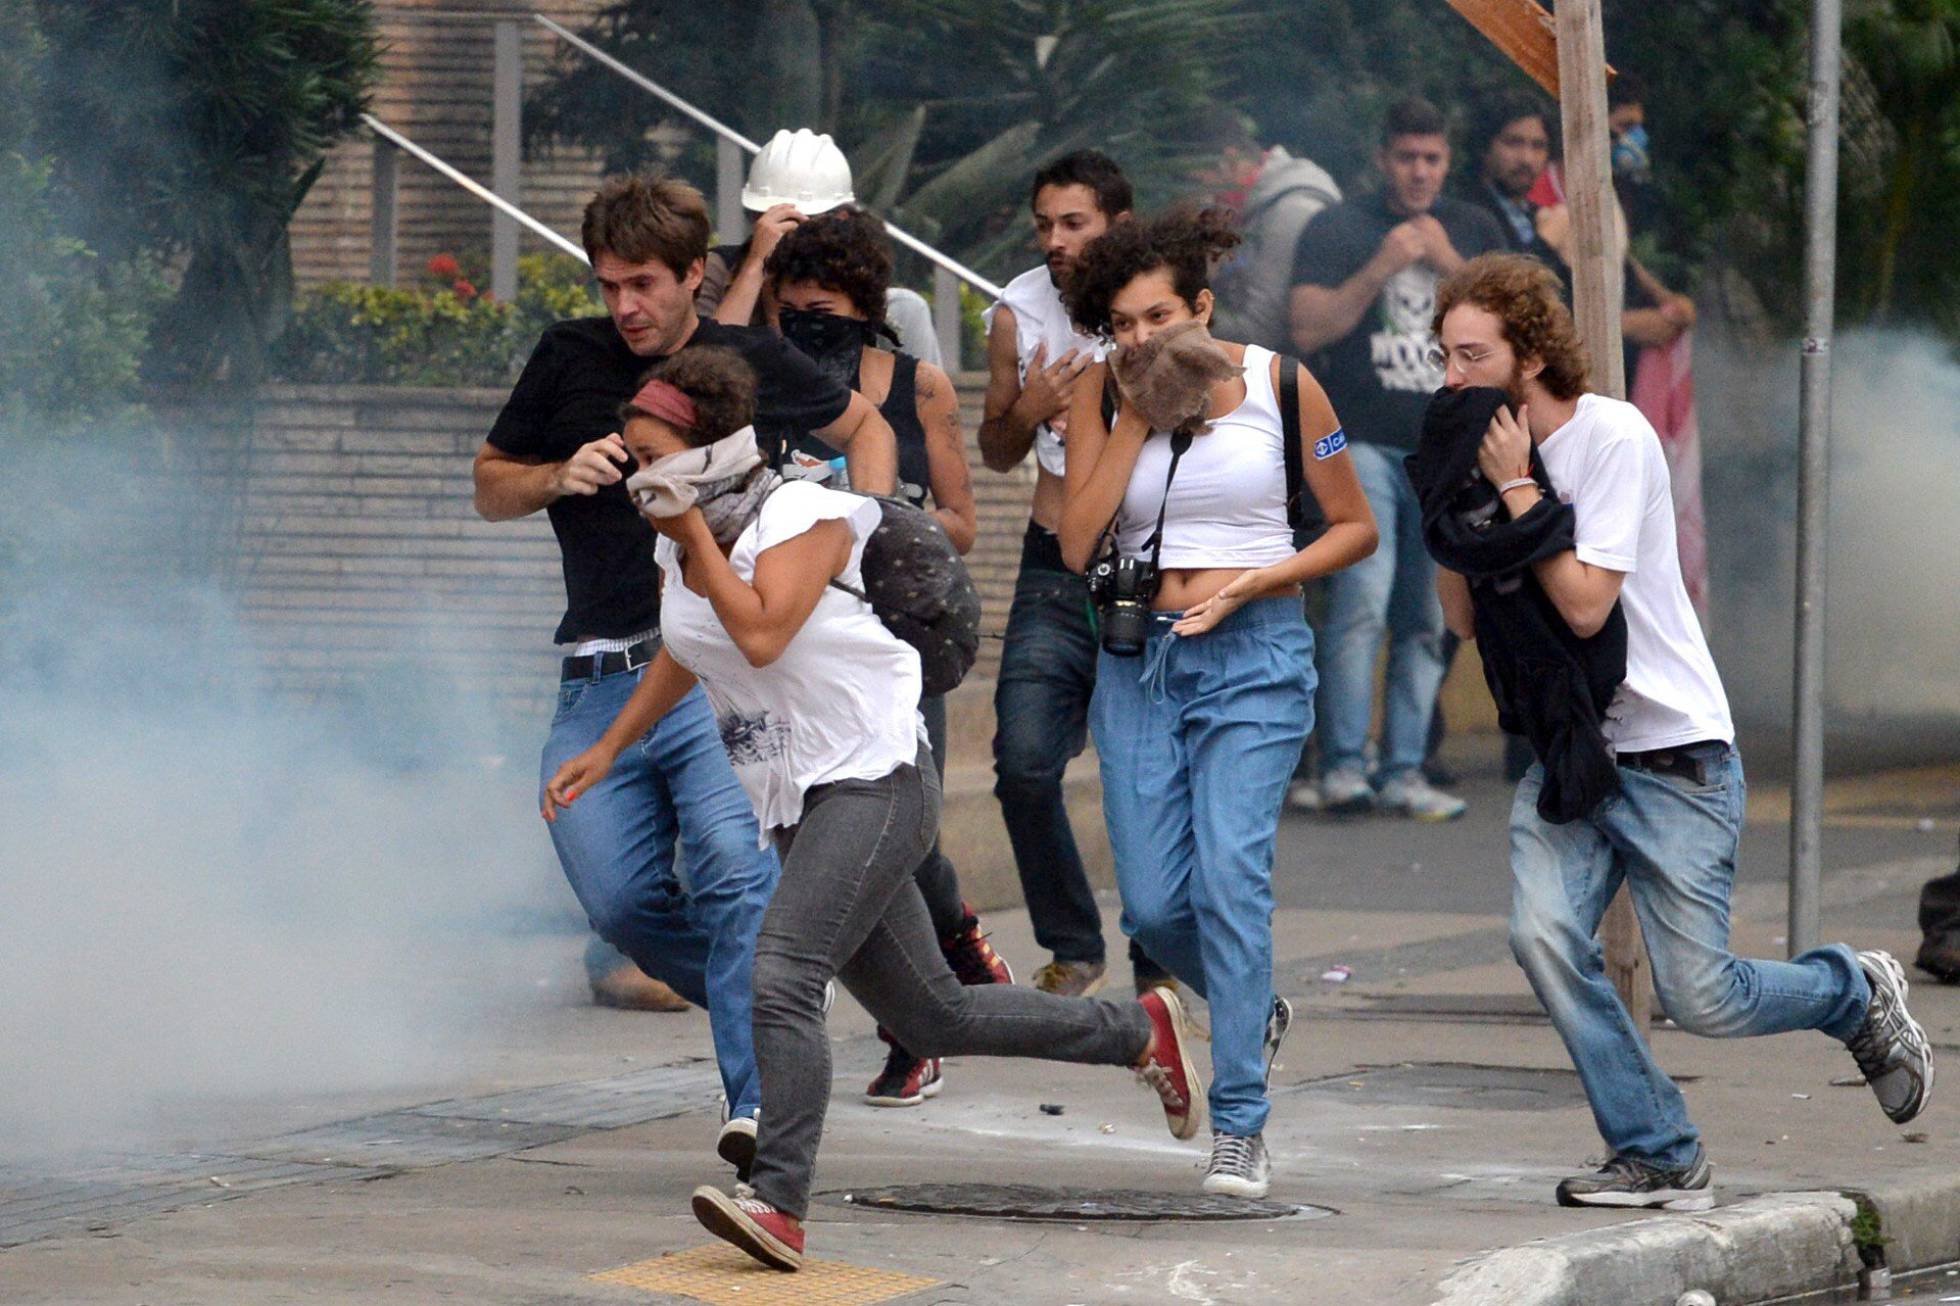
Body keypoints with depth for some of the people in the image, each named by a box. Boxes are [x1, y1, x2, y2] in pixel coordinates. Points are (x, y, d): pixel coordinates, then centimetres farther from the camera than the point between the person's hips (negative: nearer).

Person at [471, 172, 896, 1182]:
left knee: (739, 873, -20)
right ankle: (766, 1007, 24)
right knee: (620, 904, -1)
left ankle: (760, 1099, -25)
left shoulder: (752, 364, 6)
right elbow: (490, 488, 18)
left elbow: (866, 428, 23)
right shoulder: (570, 359, 10)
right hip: (600, 681, 3)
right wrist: (561, 476, -3)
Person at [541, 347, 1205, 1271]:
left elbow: (761, 634, -29)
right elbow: (682, 656, 28)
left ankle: (779, 1206, -33)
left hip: (874, 778, -9)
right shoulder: (676, 546, 9)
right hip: (799, 806, 9)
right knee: (932, 1018, 12)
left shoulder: (799, 515, -13)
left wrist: (697, 530, -20)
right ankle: (1140, 1032, 29)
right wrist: (607, 751, 25)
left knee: (781, 978, -26)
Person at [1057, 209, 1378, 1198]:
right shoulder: (1104, 394, 3)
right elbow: (1076, 544, -7)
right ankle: (1254, 1012, 32)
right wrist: (1138, 418, -10)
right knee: (1153, 904, -1)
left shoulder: (1278, 383, -4)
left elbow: (1355, 528, 3)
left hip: (1254, 659, -3)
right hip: (1140, 659, 3)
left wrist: (1250, 584, -10)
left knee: (1230, 874, -18)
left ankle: (1240, 1125, -15)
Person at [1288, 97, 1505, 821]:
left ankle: (1403, 772, 6)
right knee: (1362, 599, -18)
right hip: (1363, 443, -4)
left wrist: (1450, 265, -7)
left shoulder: (1475, 231, 15)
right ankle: (1343, 767, -18)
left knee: (1426, 621, 2)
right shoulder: (1337, 229, 5)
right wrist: (1381, 268, -13)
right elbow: (1308, 328, -5)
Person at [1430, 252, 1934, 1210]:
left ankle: (1858, 995, 24)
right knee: (1543, 938, -18)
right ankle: (1657, 1156, -6)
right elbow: (1463, 620, 3)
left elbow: (1584, 603, -23)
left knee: (1700, 998, -7)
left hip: (1672, 754, -6)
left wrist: (1514, 489, -19)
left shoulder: (1614, 438, -15)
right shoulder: (1490, 448, 4)